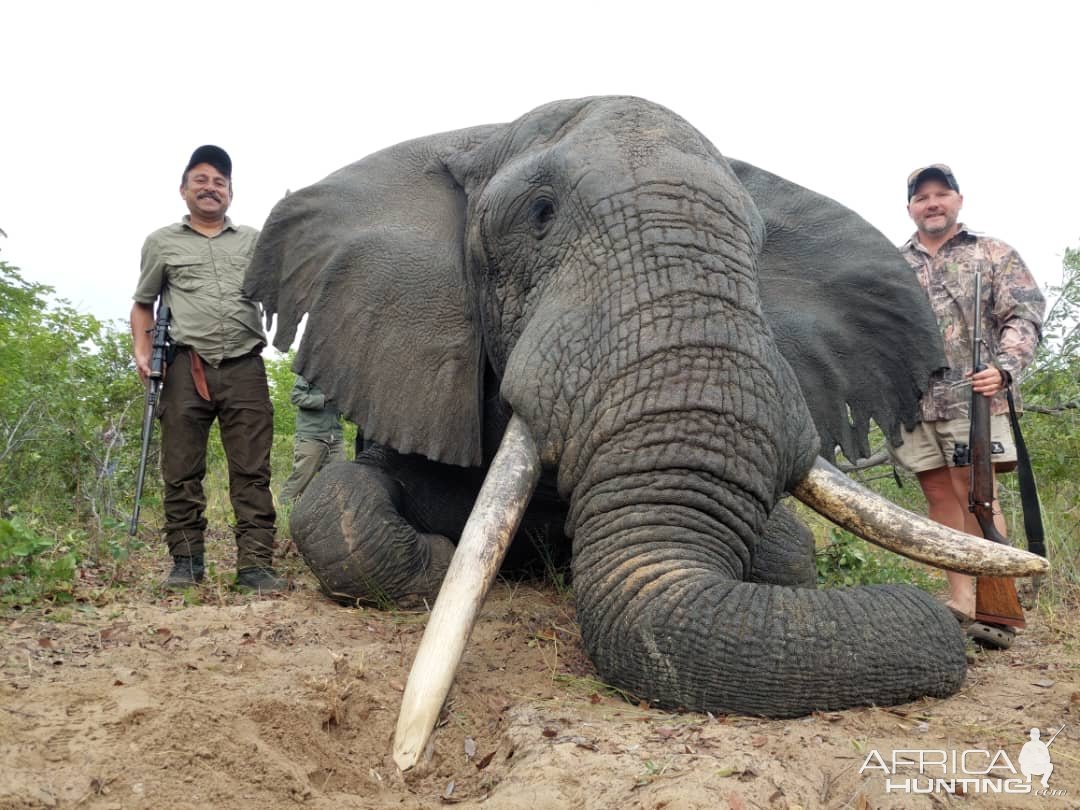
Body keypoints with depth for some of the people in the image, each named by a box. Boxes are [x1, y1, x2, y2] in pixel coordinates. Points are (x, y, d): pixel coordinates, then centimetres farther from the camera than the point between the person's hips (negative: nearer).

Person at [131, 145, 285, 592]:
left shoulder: (253, 241, 18)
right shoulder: (162, 242, 16)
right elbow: (143, 304, 20)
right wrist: (142, 351, 4)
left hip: (245, 367, 0)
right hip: (187, 367, 0)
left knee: (252, 471, -4)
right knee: (182, 471, 2)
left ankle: (255, 564, -3)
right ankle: (186, 561, 13)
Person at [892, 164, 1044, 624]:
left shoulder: (995, 255, 10)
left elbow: (1024, 316, 0)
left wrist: (1004, 368, -17)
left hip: (971, 397, -3)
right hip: (911, 402, 4)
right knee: (941, 498, 5)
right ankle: (961, 602, 11)